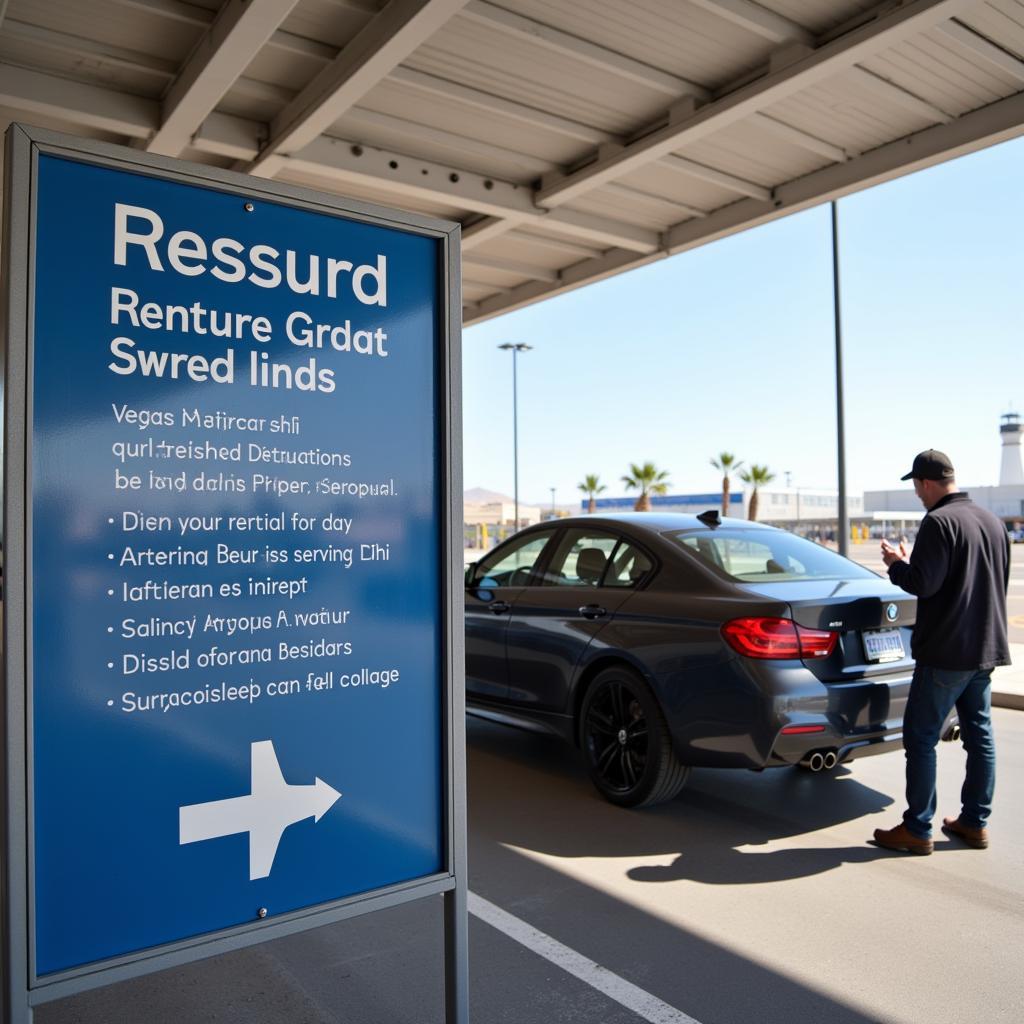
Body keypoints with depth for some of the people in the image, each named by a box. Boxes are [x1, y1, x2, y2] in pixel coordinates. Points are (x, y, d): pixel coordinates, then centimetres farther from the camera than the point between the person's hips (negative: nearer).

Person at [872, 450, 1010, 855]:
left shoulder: (939, 522, -16)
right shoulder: (992, 521, 11)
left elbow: (922, 583, -21)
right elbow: (999, 582, 20)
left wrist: (897, 563, -3)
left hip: (946, 651, -9)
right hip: (986, 647, 9)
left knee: (920, 739, -1)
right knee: (979, 735, 14)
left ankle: (917, 829, 4)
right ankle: (974, 822, 23)